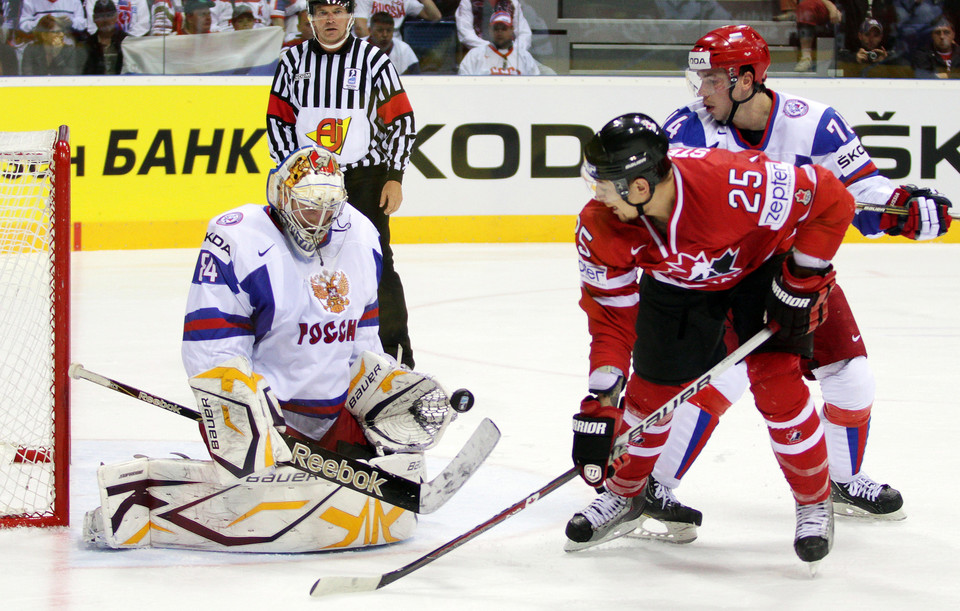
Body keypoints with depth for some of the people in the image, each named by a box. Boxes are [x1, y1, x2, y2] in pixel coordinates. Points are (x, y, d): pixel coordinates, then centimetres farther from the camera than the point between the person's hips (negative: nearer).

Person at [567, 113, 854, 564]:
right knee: (651, 388, 3)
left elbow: (830, 200, -31)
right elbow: (611, 316, -18)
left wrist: (802, 281, -23)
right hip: (675, 285, 4)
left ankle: (815, 502, 5)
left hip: (760, 265, -4)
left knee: (775, 382, -15)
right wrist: (600, 405, -25)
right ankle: (624, 494, 29)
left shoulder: (733, 184, -44)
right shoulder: (600, 226, -29)